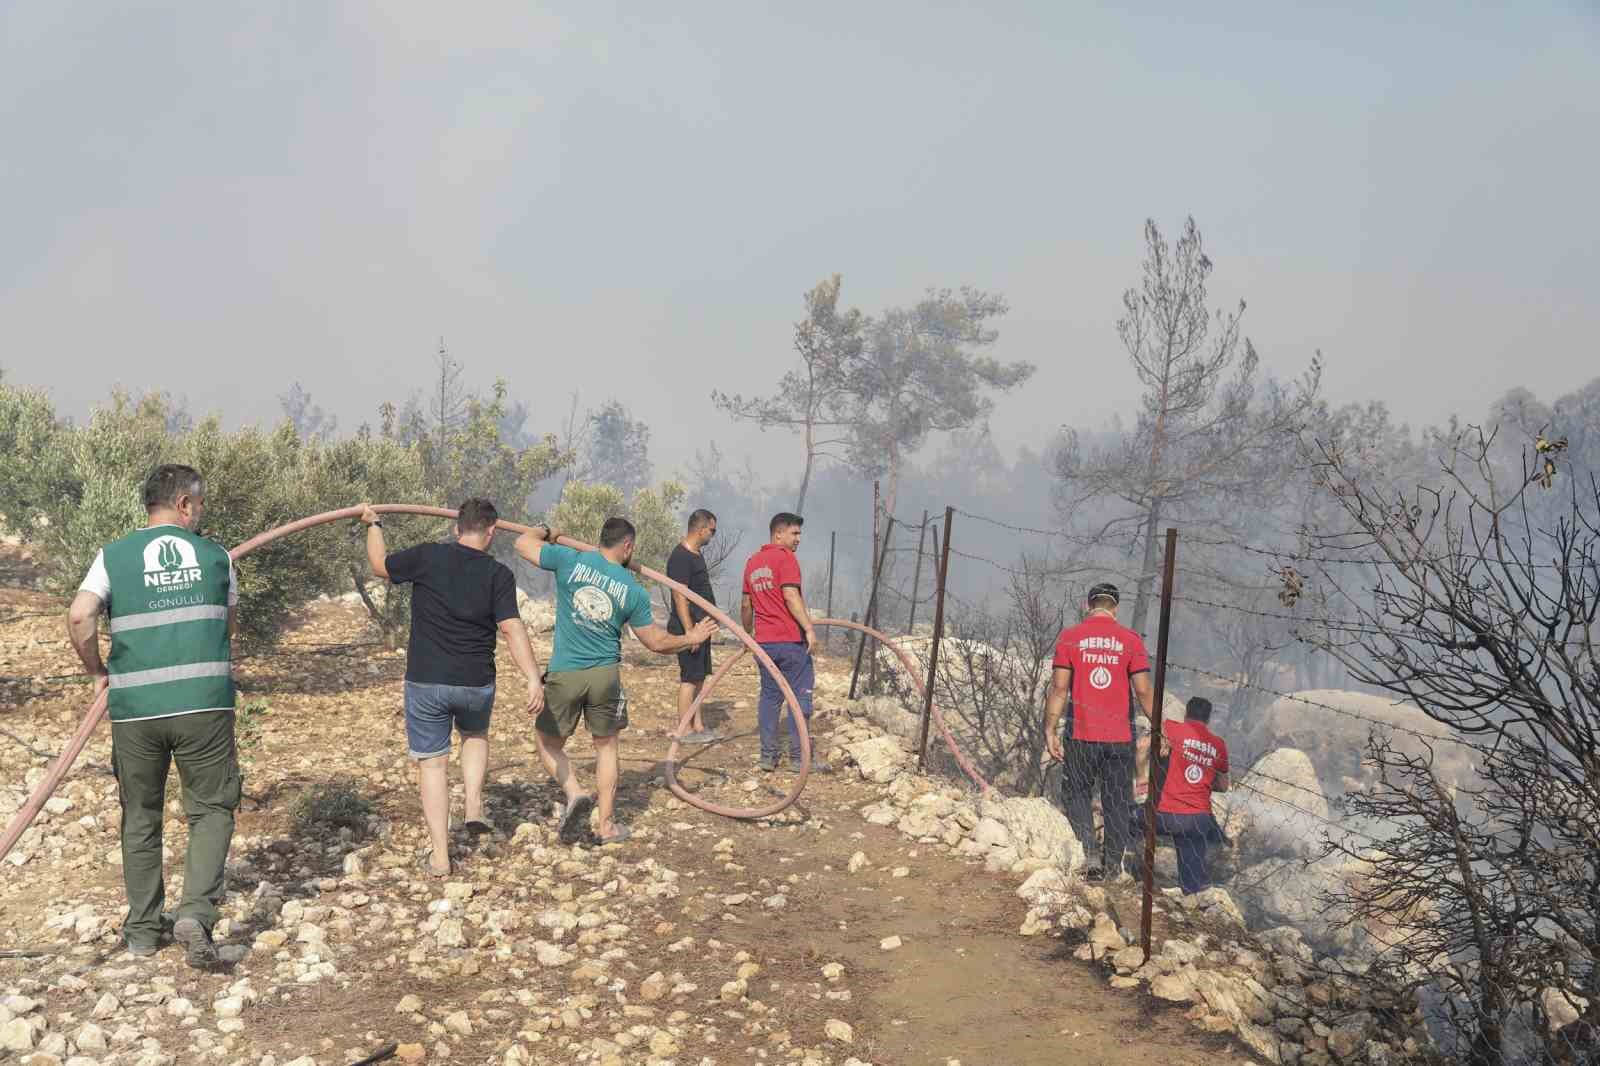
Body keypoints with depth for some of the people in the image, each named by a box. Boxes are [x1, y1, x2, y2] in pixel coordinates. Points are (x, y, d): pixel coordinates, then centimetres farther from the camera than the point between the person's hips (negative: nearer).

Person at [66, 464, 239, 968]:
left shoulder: (114, 556, 2)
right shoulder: (215, 556, 5)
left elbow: (79, 615, -12)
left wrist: (97, 671, 3)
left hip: (134, 707, 1)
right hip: (205, 703, -1)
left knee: (140, 817, 16)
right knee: (211, 809, 9)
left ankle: (142, 930, 25)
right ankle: (196, 912, -9)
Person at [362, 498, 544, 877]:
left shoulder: (427, 557, -5)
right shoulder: (498, 574, -6)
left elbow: (379, 564, 11)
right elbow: (512, 628, -15)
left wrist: (374, 525, 27)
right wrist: (534, 679, -17)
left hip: (425, 681, -1)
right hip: (476, 683, 1)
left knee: (431, 762, 8)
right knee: (475, 734, 32)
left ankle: (439, 856, 9)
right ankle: (474, 806, 16)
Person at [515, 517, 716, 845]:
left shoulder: (570, 560, -6)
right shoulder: (634, 590, -1)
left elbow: (523, 543, 4)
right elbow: (656, 642, 6)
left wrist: (545, 532, 25)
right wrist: (691, 638, 24)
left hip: (564, 674, -1)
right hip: (606, 674, 1)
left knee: (549, 744, 15)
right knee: (606, 746, 18)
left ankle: (575, 794, -10)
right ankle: (607, 825, 20)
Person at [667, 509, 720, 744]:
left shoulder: (696, 554, 15)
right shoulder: (680, 557, -16)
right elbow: (680, 597, -21)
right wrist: (689, 631, -24)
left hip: (700, 627, 10)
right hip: (688, 627, -10)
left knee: (700, 678, 13)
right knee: (689, 678, -5)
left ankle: (699, 727, 19)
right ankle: (686, 731, 0)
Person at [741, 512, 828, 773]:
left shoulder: (753, 562, 14)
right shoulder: (785, 557, -8)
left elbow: (746, 605, 19)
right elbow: (791, 596, -20)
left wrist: (748, 634, 29)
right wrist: (809, 628, -22)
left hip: (764, 641, 7)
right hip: (791, 639, -7)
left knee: (770, 697, 12)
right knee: (800, 696, 0)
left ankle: (768, 756, 11)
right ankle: (799, 757, 1)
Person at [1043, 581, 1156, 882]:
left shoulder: (1069, 637, -1)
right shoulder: (1131, 639, 1)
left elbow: (1059, 688, -5)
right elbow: (1144, 690, -1)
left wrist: (1050, 730, -1)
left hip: (1081, 736, -1)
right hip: (1120, 737, 1)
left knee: (1078, 795, 11)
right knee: (1117, 802, 11)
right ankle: (1112, 865, 13)